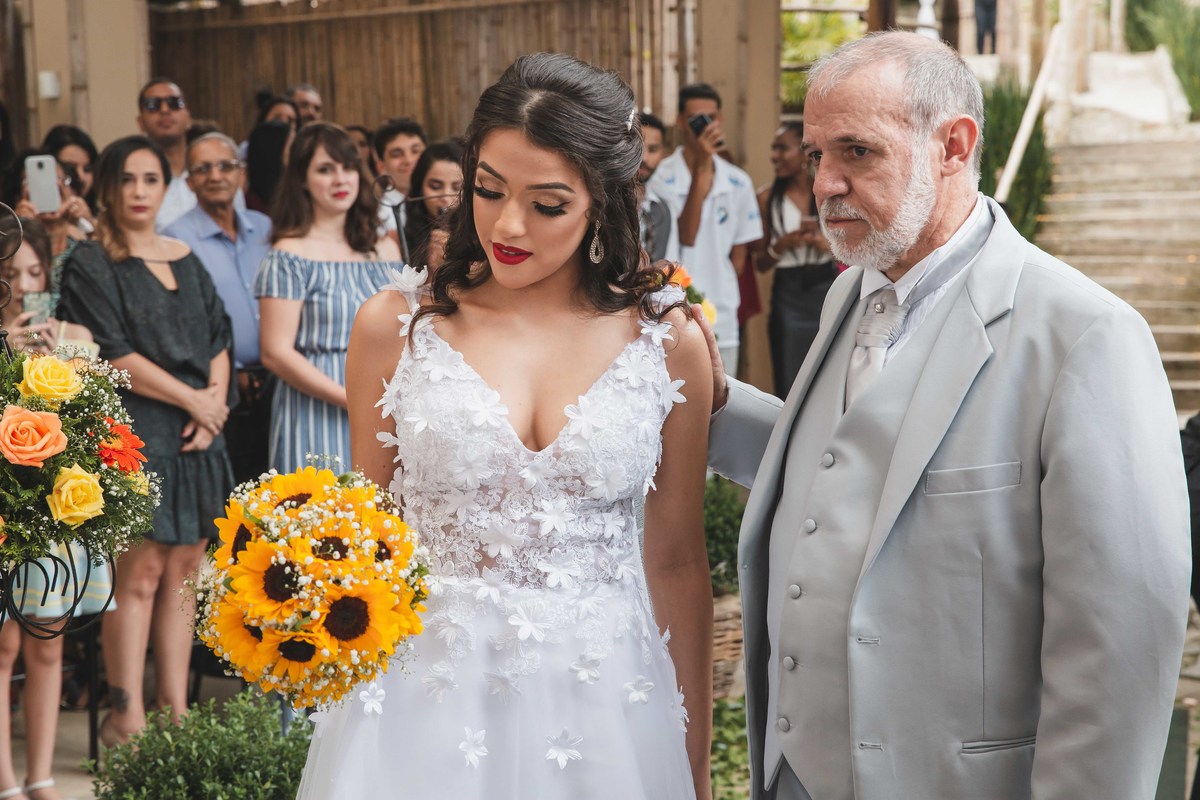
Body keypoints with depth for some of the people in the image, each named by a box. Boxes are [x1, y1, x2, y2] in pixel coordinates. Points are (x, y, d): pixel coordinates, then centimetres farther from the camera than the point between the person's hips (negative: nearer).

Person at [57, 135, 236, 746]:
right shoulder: (91, 266, -1)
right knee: (139, 574, -7)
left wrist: (215, 403, -4)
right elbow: (114, 357, -9)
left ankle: (174, 710, 10)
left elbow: (218, 340, 14)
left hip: (196, 438, 5)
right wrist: (192, 398, -8)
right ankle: (126, 716, -2)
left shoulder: (186, 260, 16)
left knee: (182, 572, 5)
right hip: (133, 434, -5)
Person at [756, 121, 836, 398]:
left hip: (827, 291, 0)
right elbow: (760, 264, 4)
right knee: (789, 386, 1)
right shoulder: (768, 198, 2)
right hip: (788, 295, 0)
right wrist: (782, 245, -14)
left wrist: (824, 242, -13)